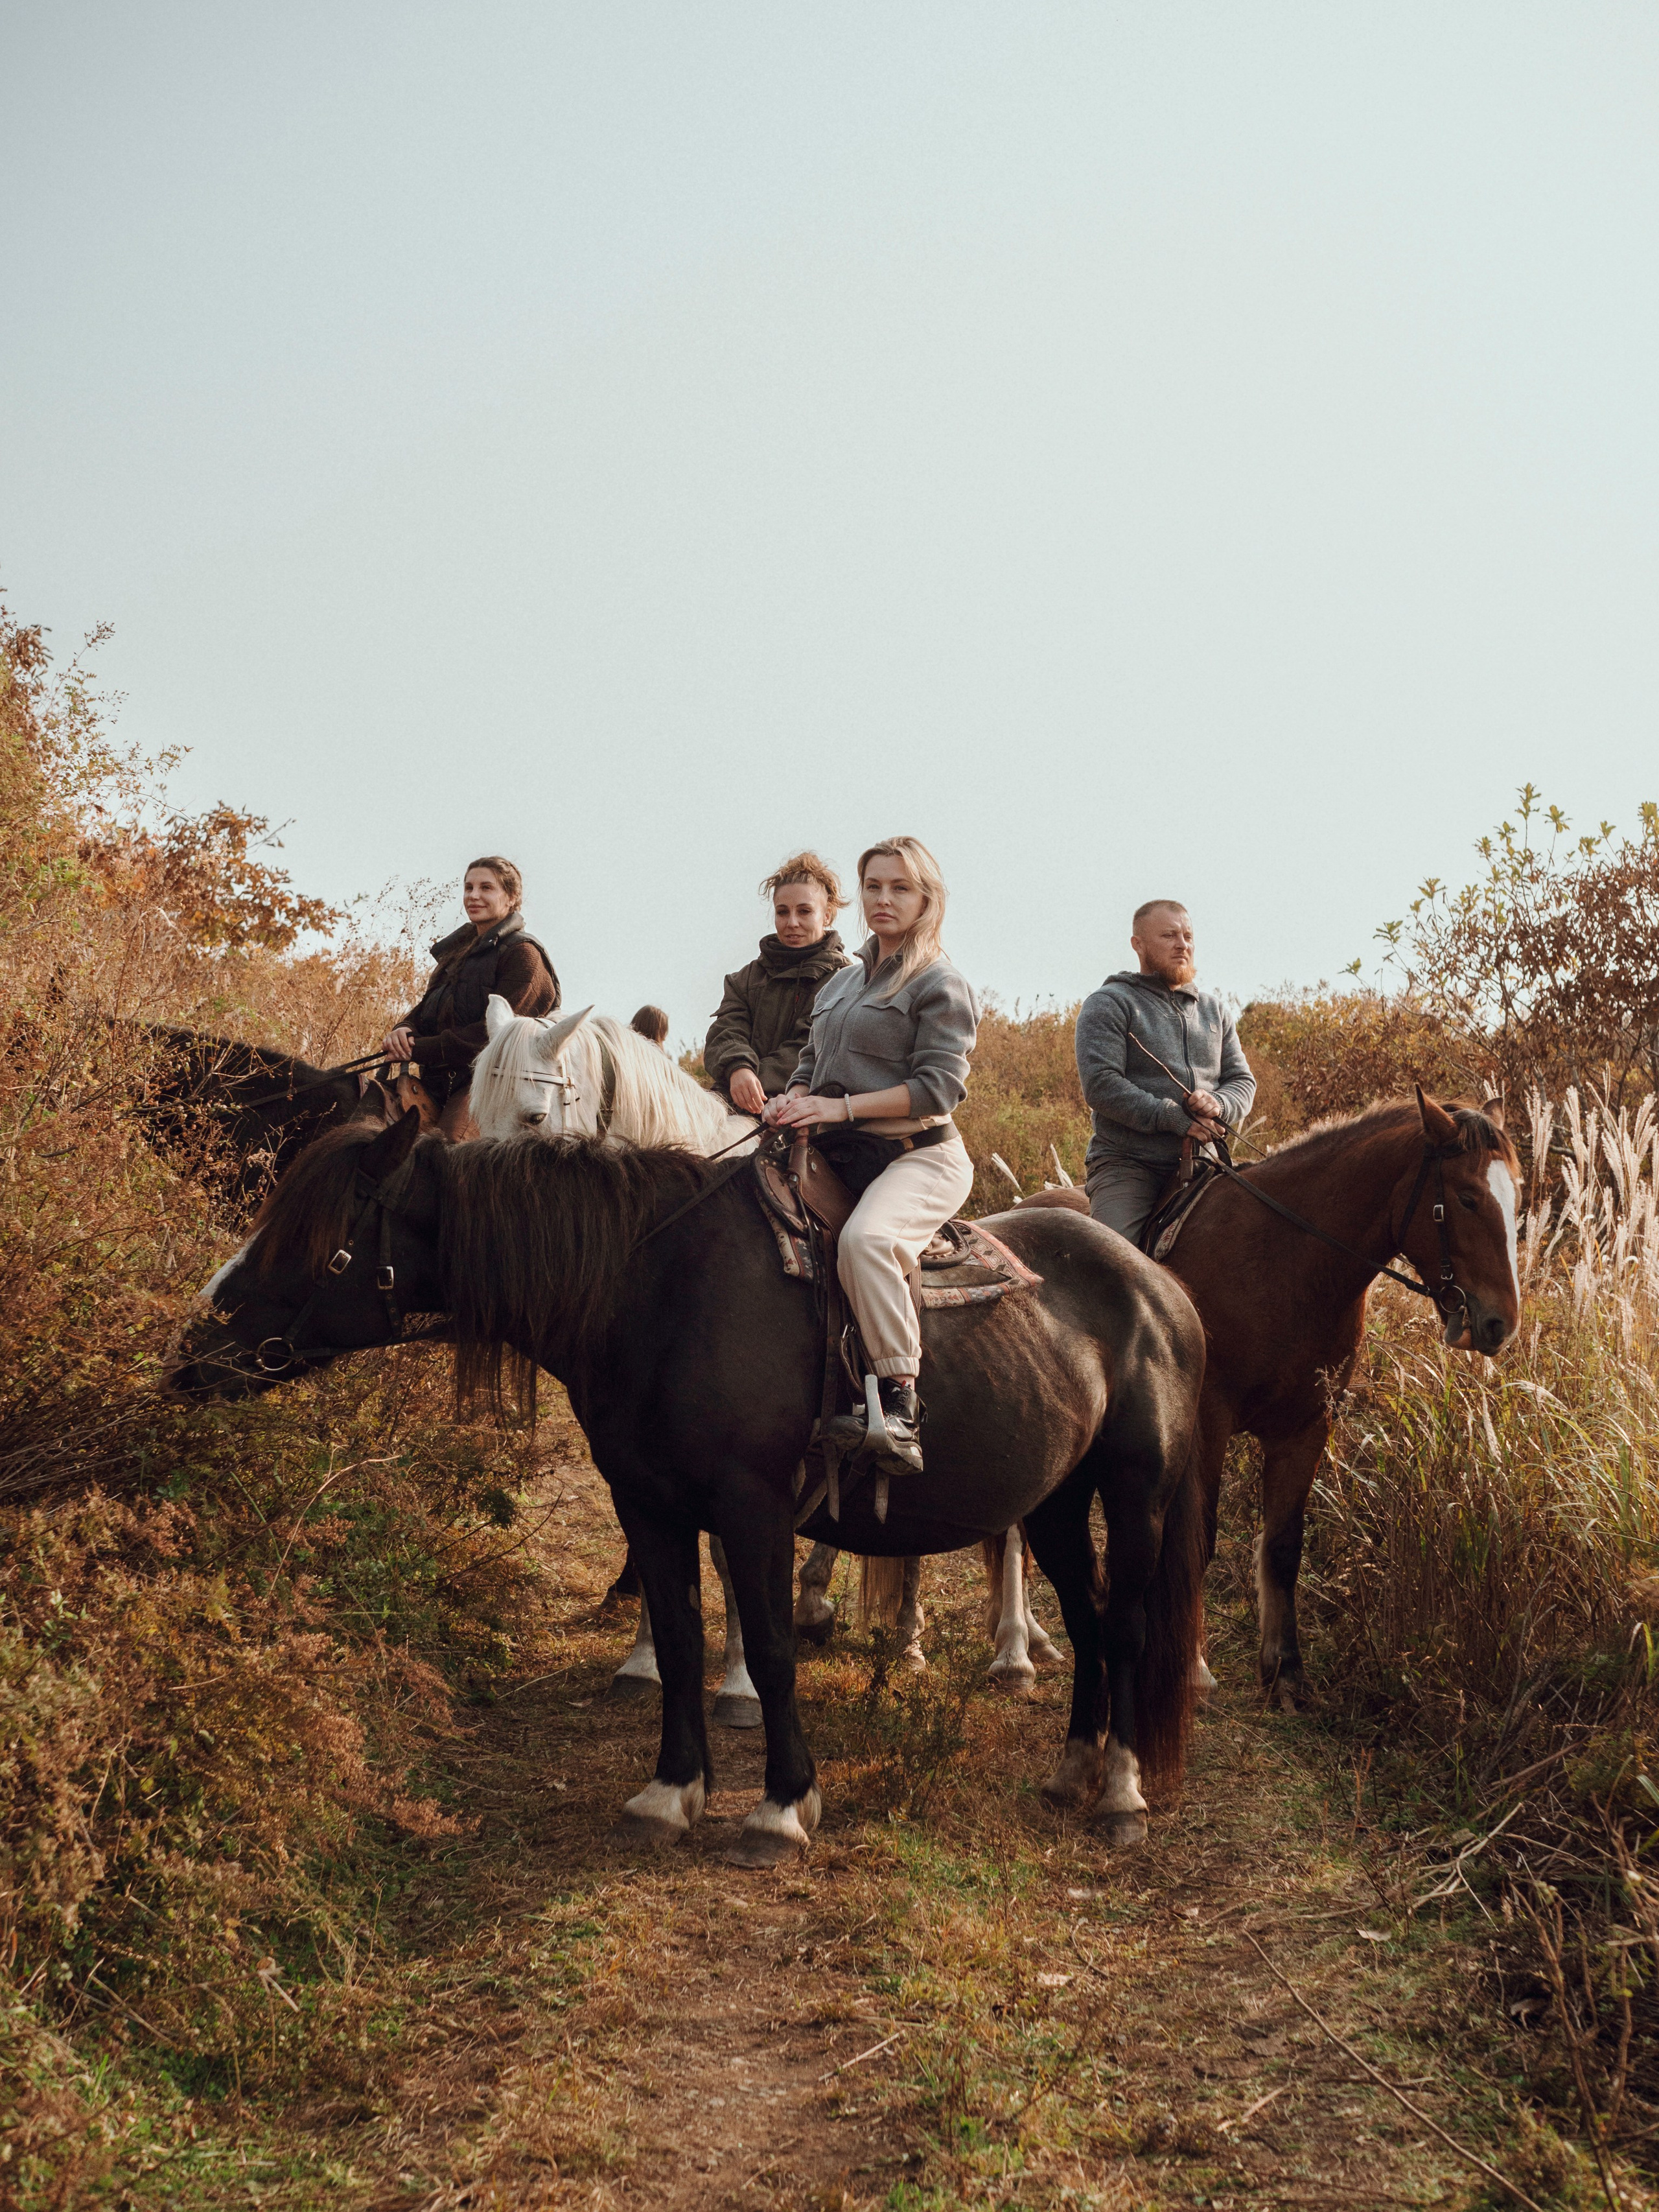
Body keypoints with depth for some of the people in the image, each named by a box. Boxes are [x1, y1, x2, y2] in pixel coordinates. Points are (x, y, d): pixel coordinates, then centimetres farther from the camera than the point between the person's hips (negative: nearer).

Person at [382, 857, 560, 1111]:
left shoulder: (523, 954, -5)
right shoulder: (457, 949, 22)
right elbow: (427, 1009, 19)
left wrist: (419, 1049, -18)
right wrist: (404, 1030, -7)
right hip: (439, 1087, 8)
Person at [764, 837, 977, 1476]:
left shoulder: (940, 985, -2)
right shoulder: (840, 983, 21)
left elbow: (938, 1086, -12)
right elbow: (812, 1061, 27)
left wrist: (842, 1106, -18)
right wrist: (794, 1099, 2)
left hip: (918, 1155, -8)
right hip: (843, 1158, 8)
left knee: (865, 1237, -37)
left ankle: (900, 1403, -37)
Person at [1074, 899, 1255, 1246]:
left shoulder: (1214, 1009, 21)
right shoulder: (1109, 1004, 2)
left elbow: (1242, 1080, 18)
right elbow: (1101, 1085, -11)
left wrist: (1219, 1104, -8)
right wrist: (1176, 1119, -17)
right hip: (1128, 1163, -5)